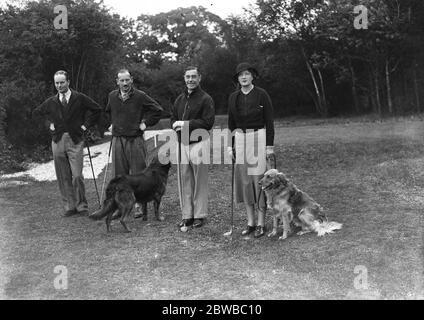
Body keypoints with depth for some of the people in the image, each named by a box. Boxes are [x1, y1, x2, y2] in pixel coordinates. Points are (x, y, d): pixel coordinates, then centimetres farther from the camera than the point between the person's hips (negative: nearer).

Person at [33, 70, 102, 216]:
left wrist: (86, 125, 2)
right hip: (57, 140, 3)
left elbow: (97, 110, 7)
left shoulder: (80, 98, 0)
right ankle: (69, 206, 12)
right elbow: (36, 112, 25)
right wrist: (50, 123, 13)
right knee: (63, 177, 4)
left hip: (75, 140, -3)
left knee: (77, 176, -9)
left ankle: (81, 206, 5)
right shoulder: (51, 102, 8)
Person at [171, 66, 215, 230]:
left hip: (199, 142, -6)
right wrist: (175, 124, -2)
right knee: (184, 181, 7)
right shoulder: (180, 99, 16)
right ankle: (187, 215, 15)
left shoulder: (205, 99, -4)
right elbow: (172, 117, 22)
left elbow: (208, 122, -13)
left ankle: (200, 215, 9)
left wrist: (186, 124, -17)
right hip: (182, 143, 6)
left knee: (200, 181, 0)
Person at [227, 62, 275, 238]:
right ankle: (250, 222, 15)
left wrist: (270, 146, -8)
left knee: (259, 179, -4)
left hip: (259, 138, -4)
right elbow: (231, 123, 13)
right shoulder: (233, 97, 8)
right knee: (244, 180, 5)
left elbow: (269, 121, -4)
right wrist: (230, 146, 8)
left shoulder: (261, 94, -4)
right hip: (240, 139, 4)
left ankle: (261, 223, 5)